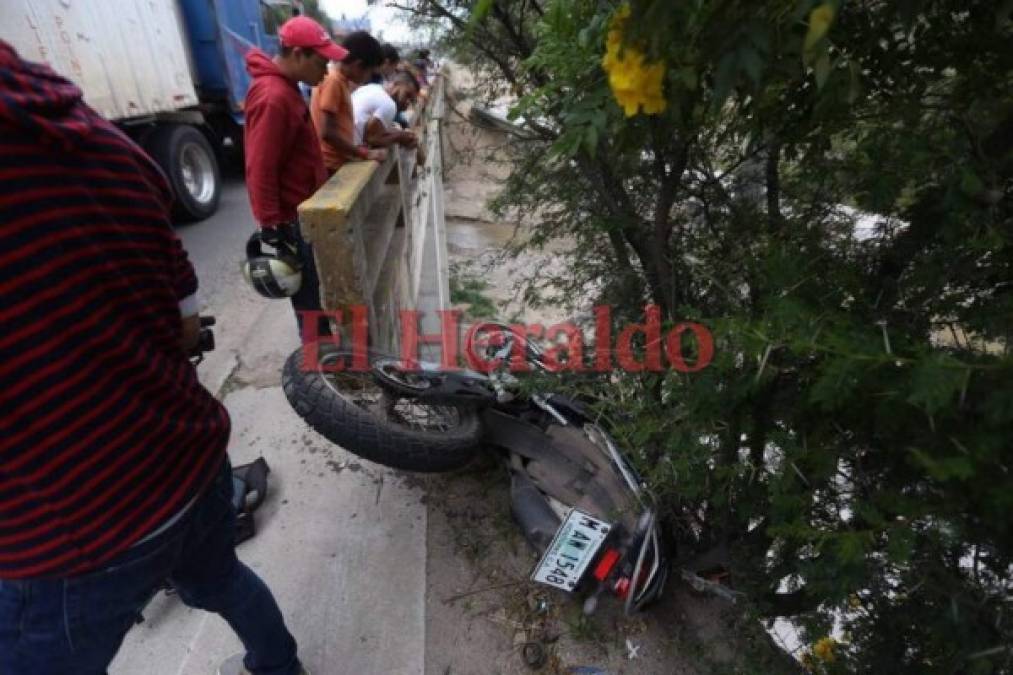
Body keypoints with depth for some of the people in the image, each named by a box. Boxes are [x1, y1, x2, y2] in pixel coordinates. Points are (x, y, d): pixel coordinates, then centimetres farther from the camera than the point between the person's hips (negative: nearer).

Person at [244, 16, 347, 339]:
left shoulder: (285, 87, 10)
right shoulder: (273, 97, -22)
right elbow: (260, 170, -24)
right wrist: (271, 227, -22)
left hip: (303, 210, 10)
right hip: (291, 219, -10)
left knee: (315, 289, 20)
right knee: (309, 297, 2)